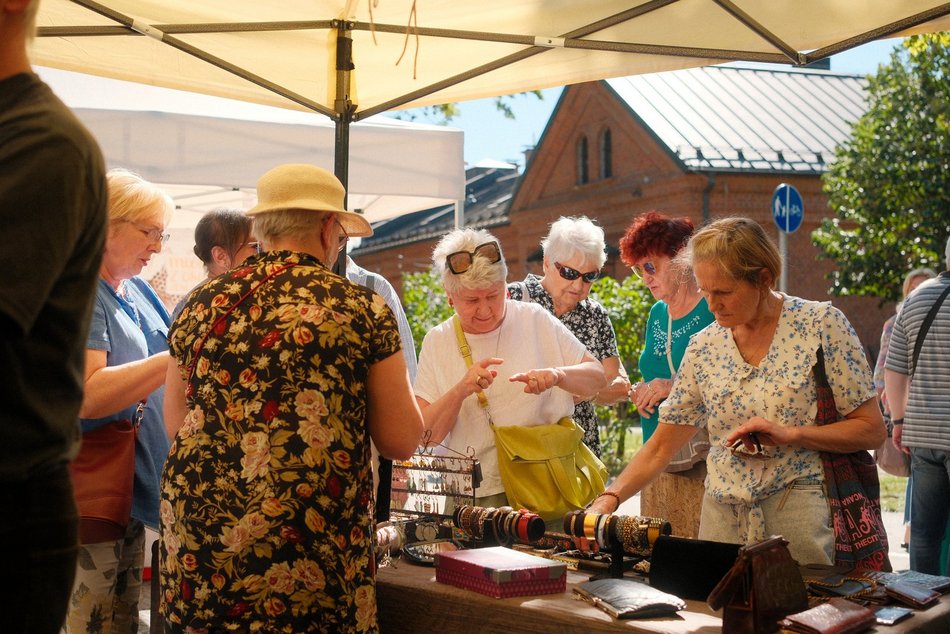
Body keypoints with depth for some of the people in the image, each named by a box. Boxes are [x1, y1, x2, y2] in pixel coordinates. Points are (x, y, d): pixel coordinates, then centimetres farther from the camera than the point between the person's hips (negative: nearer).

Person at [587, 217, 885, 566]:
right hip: (722, 515, 4)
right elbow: (661, 446, 8)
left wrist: (789, 433, -17)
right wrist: (609, 498, -6)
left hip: (799, 513, -3)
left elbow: (871, 429, -5)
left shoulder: (821, 325, -6)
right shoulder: (704, 347, 4)